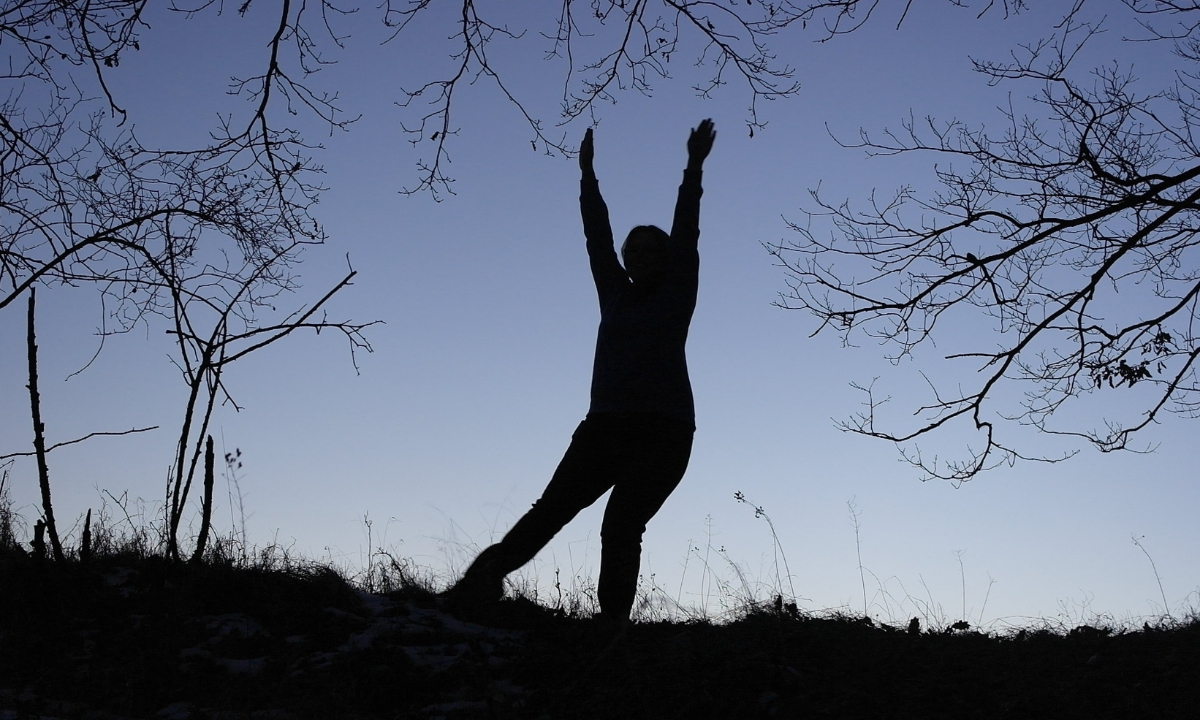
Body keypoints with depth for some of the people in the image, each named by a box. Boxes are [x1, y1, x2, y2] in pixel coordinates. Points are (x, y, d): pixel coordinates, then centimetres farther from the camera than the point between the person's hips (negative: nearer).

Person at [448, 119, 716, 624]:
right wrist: (588, 176, 17)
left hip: (662, 431, -4)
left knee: (621, 525, -16)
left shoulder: (675, 297, 8)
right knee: (553, 507, -9)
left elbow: (685, 234, 2)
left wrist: (694, 169, -3)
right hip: (604, 425, 4)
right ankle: (485, 575, -18)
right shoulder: (615, 296, 19)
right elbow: (597, 237, 18)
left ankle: (612, 624, -19)